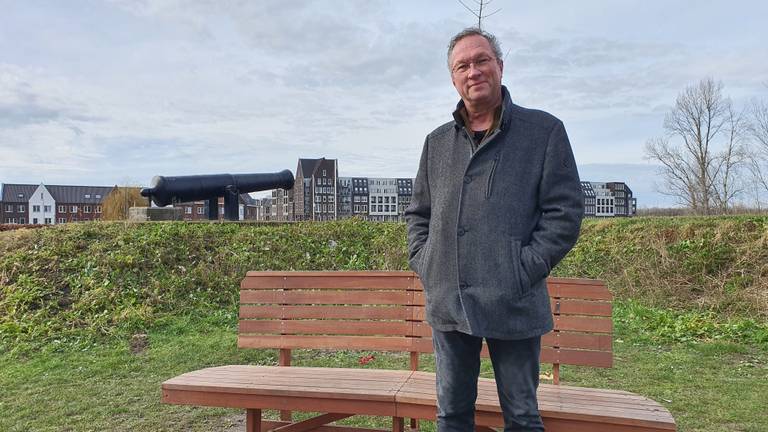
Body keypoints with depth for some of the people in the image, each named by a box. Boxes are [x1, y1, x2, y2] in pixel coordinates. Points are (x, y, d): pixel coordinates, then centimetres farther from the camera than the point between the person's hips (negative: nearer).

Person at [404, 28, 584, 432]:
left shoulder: (544, 131, 0)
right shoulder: (437, 141, 13)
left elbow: (564, 212, -5)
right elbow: (418, 212, 18)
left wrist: (523, 271, -12)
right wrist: (422, 263, 4)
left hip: (513, 305, -3)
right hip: (447, 303, 4)